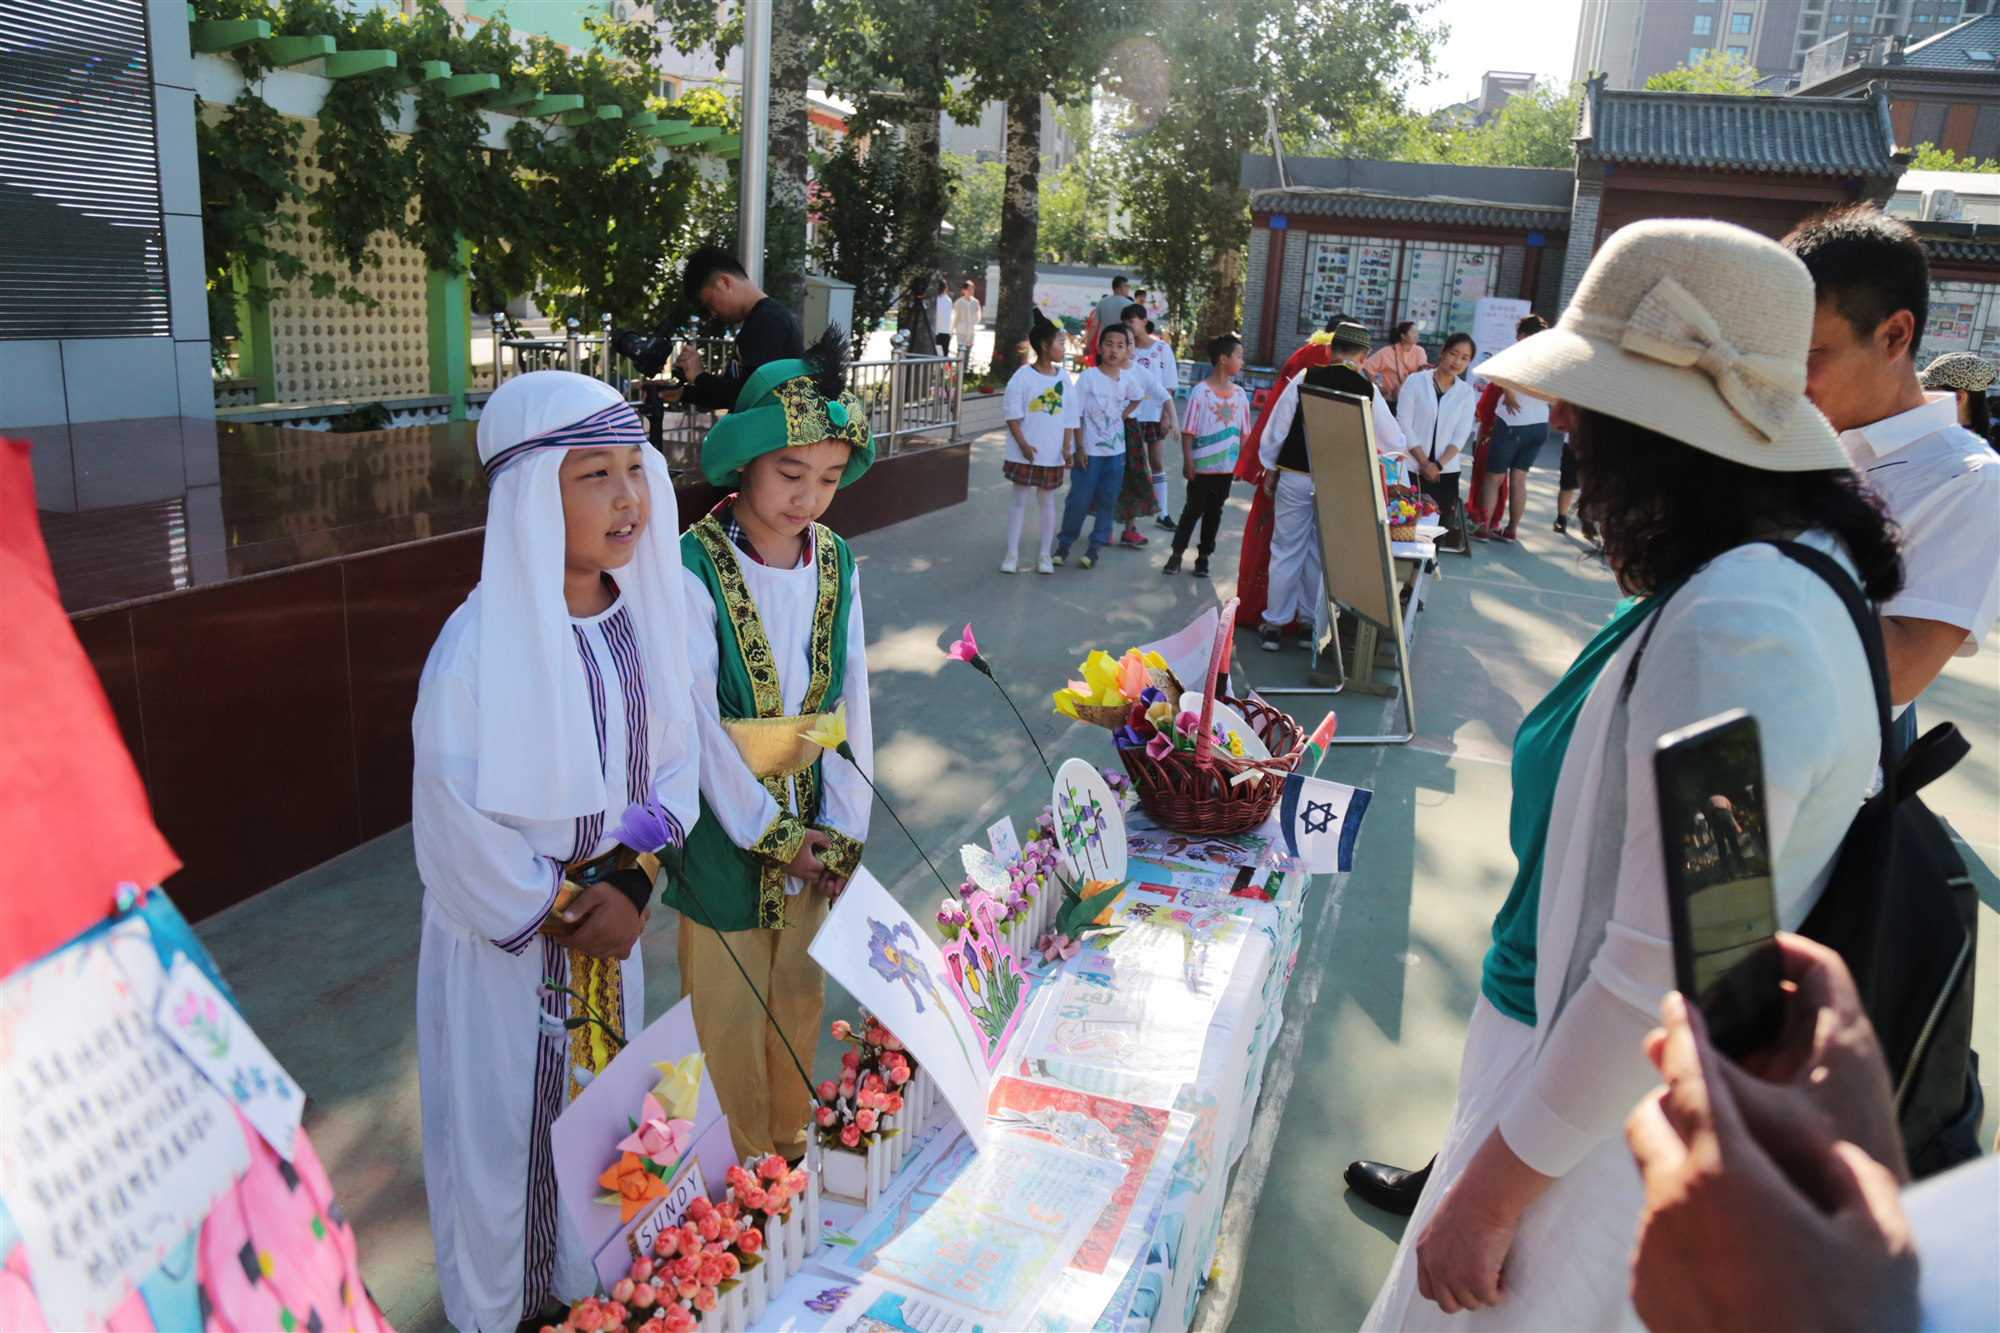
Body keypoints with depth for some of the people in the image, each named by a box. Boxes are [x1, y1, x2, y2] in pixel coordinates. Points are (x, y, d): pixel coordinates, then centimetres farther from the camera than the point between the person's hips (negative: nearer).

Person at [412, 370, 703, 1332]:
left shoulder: (643, 618, -7)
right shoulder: (479, 647, -24)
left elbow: (675, 761, 0)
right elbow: (459, 824, -20)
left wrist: (631, 881, -12)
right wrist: (558, 917, -12)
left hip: (608, 921, 5)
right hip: (506, 939, -5)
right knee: (503, 1126, 14)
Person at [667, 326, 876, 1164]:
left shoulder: (836, 563, -2)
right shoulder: (692, 569, -18)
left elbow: (852, 697, -1)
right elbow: (697, 720, -18)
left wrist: (843, 825, -6)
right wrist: (772, 833, -14)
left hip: (811, 823, 5)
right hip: (724, 823, -4)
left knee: (800, 990, 20)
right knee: (731, 1005, 11)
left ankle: (792, 1142, 42)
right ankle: (741, 1167, 33)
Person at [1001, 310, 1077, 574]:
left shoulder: (1063, 377, 4)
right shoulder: (1024, 376, -8)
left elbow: (1069, 417, 7)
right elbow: (1012, 414, -7)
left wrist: (1067, 447, 0)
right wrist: (1023, 444, -13)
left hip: (1052, 453, 3)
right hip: (1025, 453, -3)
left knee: (1047, 501, 11)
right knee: (1019, 500, 3)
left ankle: (1045, 555, 19)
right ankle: (1012, 554, 11)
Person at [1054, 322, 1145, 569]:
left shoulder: (1128, 380, 2)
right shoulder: (1088, 376, -10)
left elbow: (1137, 397, 25)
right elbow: (1077, 414, -9)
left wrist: (1125, 414, 8)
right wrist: (1079, 448, -12)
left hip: (1116, 450, 4)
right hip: (1089, 450, -4)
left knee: (1108, 500, 7)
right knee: (1079, 499, -1)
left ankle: (1097, 545, 19)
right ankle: (1064, 542, 17)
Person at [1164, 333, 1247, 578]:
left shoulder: (1239, 395, 4)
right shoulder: (1200, 392, -10)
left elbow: (1242, 433, 10)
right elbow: (1188, 431, -9)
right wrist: (1187, 461, -13)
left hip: (1227, 466, 4)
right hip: (1201, 466, -4)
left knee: (1214, 512, 10)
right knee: (1193, 510, 3)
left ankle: (1203, 557, 21)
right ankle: (1176, 554, 16)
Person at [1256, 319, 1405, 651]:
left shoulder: (1304, 378, -5)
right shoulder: (1368, 392, -3)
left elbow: (1276, 428, 0)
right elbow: (1395, 443, 7)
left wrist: (1270, 469, 11)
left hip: (1295, 479, 0)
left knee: (1285, 551, 7)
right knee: (1322, 555, 12)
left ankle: (1274, 625, 13)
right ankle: (1312, 624, 20)